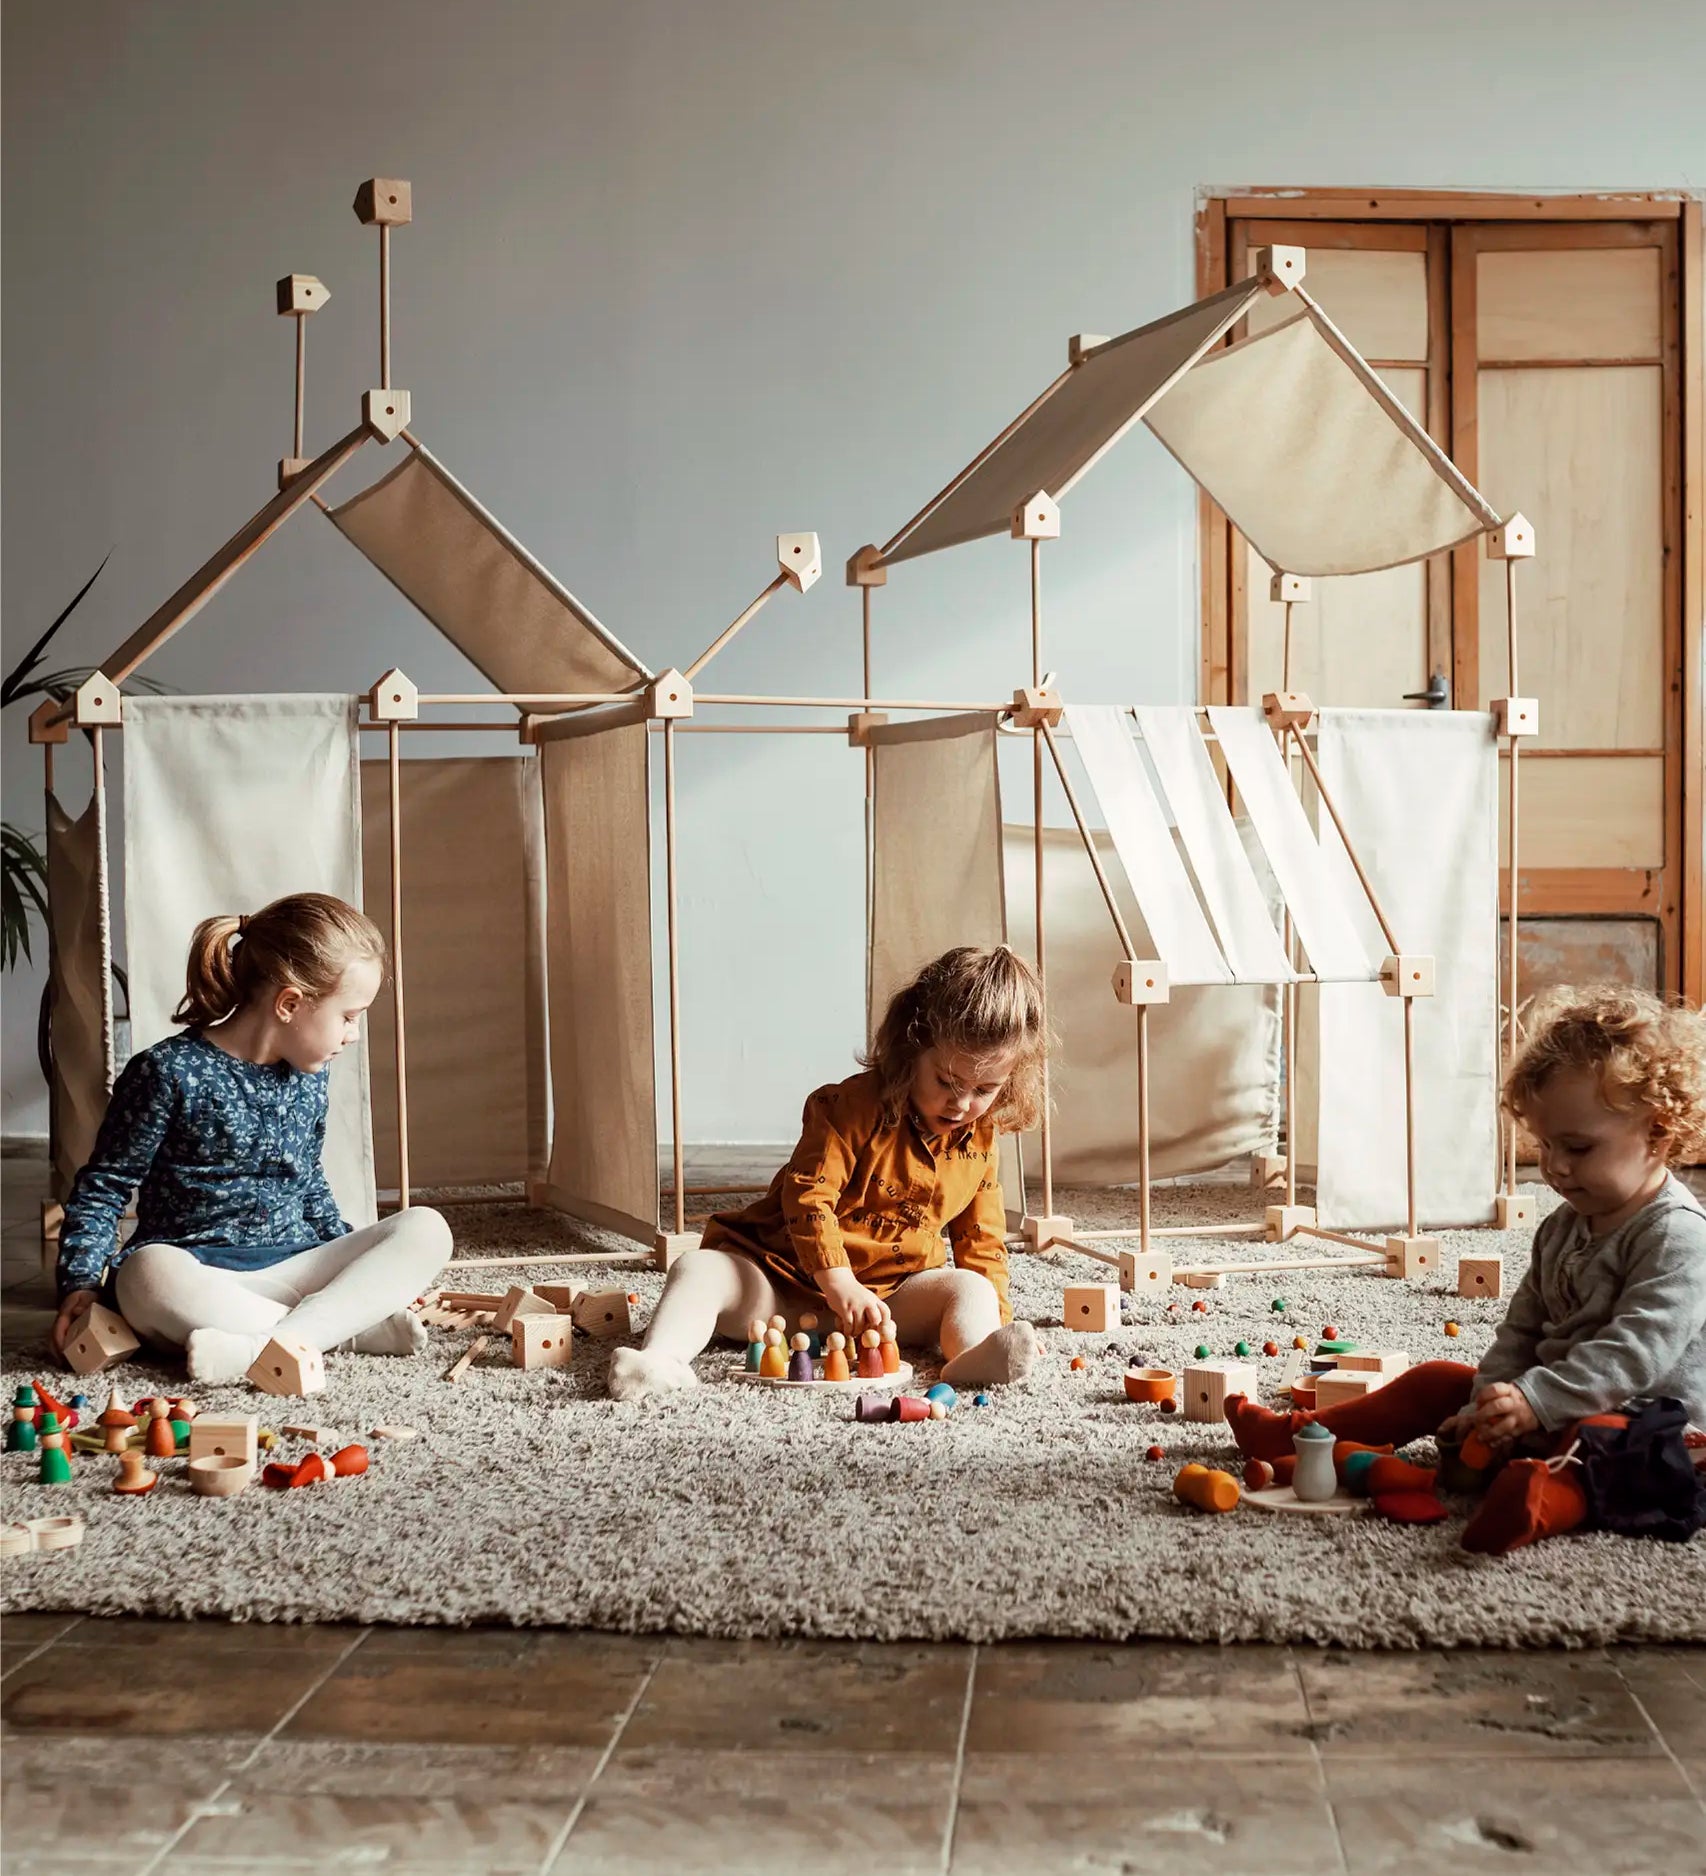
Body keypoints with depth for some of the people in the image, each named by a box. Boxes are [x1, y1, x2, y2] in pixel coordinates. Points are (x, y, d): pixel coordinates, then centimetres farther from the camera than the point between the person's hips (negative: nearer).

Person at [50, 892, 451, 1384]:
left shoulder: (309, 1075, 12)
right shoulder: (170, 1072, -7)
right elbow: (104, 1187, -1)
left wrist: (353, 1263, 21)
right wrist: (81, 1284, -11)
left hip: (293, 1267, 5)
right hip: (199, 1273, -5)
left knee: (426, 1230, -17)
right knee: (149, 1274, -41)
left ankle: (270, 1344, -34)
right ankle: (356, 1326, -32)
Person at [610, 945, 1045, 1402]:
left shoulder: (979, 1142, 2)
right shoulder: (854, 1107, -15)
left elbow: (981, 1241, 12)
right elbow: (807, 1194, -23)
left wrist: (995, 1316, -3)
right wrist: (840, 1283, -34)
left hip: (892, 1294, 3)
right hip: (787, 1275, -3)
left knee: (969, 1288, -23)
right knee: (700, 1269, -26)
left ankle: (972, 1358, -53)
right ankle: (662, 1357, -49)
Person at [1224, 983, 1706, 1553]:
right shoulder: (1564, 1228, 12)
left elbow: (1637, 1351, -28)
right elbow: (1522, 1328, 13)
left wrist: (1534, 1401, -34)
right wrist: (1488, 1404, -4)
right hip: (1544, 1406, 9)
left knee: (1597, 1440, -41)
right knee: (1435, 1382, 9)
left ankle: (1547, 1497, -74)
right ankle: (1294, 1435, 14)